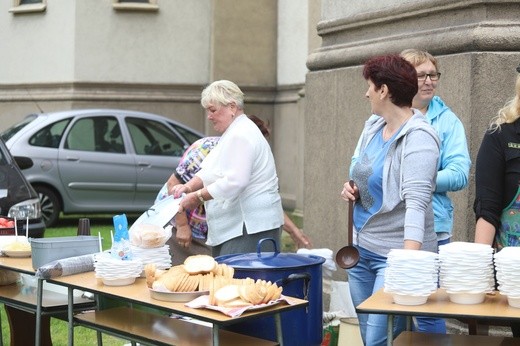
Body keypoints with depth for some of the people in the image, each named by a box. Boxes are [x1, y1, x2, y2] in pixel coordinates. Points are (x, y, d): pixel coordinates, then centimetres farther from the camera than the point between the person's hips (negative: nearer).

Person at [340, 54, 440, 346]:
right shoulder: (373, 126, 7)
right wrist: (352, 189, 3)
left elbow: (416, 200, -28)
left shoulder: (418, 138, -18)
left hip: (397, 252, -8)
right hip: (362, 248, 9)